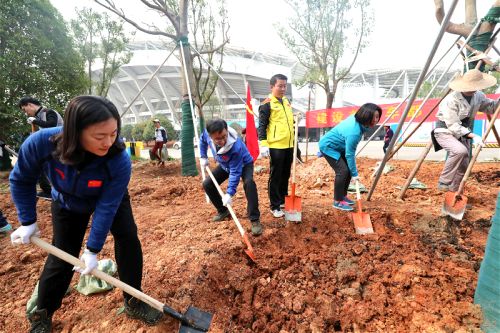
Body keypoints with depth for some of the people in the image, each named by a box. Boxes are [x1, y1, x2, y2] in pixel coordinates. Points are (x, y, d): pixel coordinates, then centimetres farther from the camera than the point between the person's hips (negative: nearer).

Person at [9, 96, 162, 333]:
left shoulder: (119, 160, -40)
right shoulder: (41, 143, -36)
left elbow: (107, 207, -30)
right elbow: (21, 179, -14)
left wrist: (93, 249, -22)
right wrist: (27, 221, -10)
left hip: (111, 199, -1)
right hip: (68, 203, 1)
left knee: (128, 237, -12)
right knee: (62, 256, 5)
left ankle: (133, 302, 8)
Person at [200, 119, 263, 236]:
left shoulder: (236, 147, -44)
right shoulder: (207, 133, -28)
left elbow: (235, 172, -38)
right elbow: (203, 140, 0)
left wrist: (229, 193, -40)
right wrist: (203, 157, -1)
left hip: (244, 164, -6)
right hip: (225, 165, 6)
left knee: (249, 183, -36)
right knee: (207, 184, 0)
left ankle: (255, 219, -25)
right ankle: (223, 211, 19)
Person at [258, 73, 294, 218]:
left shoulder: (286, 101, 16)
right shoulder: (267, 104, -7)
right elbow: (262, 125, -10)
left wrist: (294, 140, 23)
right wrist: (263, 143, -19)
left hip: (289, 145, 7)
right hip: (275, 146, -7)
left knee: (285, 175, 15)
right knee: (275, 176, 0)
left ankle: (283, 200, 30)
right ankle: (275, 206, 11)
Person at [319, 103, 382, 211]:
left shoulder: (356, 119, -7)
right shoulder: (354, 132, -34)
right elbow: (349, 155, -28)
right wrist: (354, 174, -20)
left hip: (338, 146, 10)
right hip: (328, 146, -10)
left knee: (349, 169, 8)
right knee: (343, 171, -16)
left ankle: (343, 196, 21)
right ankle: (338, 201, -5)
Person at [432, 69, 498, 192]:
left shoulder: (478, 96, -1)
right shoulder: (451, 100, -23)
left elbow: (491, 107, 14)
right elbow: (453, 126, -25)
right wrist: (473, 135, -31)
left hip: (462, 133, 7)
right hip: (445, 131, -7)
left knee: (464, 166, 2)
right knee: (460, 151, -35)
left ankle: (454, 192, 19)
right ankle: (443, 183, -21)